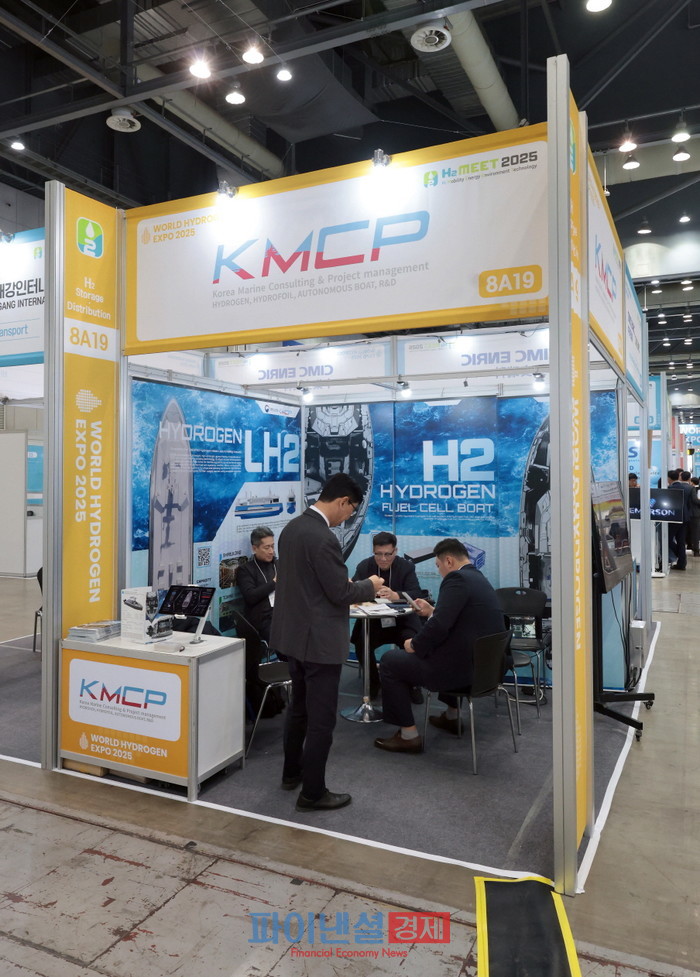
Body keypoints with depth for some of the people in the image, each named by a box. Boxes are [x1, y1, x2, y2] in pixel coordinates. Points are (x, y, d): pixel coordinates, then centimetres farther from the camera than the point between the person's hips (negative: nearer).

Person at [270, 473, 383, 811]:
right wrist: (370, 586, -2)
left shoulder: (292, 527, 4)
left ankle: (292, 772, 39)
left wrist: (347, 583, 15)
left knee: (299, 707, 24)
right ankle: (312, 793, 16)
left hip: (294, 633, 10)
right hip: (319, 640, -10)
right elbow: (341, 594, -20)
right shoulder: (323, 539, -25)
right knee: (321, 719, 4)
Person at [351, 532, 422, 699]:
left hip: (401, 621, -1)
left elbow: (416, 594, -17)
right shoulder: (364, 566, 0)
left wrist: (395, 595, -39)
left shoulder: (407, 566, -4)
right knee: (361, 644, -25)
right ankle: (372, 683, 3)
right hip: (372, 621, 1)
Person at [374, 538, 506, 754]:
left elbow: (439, 625, -26)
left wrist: (414, 644, -10)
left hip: (465, 668, -10)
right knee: (445, 648, 40)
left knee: (389, 661, 2)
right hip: (487, 663, 10)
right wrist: (432, 611, 22)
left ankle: (408, 735, 6)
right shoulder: (480, 580, 13)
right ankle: (451, 716, 46)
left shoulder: (457, 580, -18)